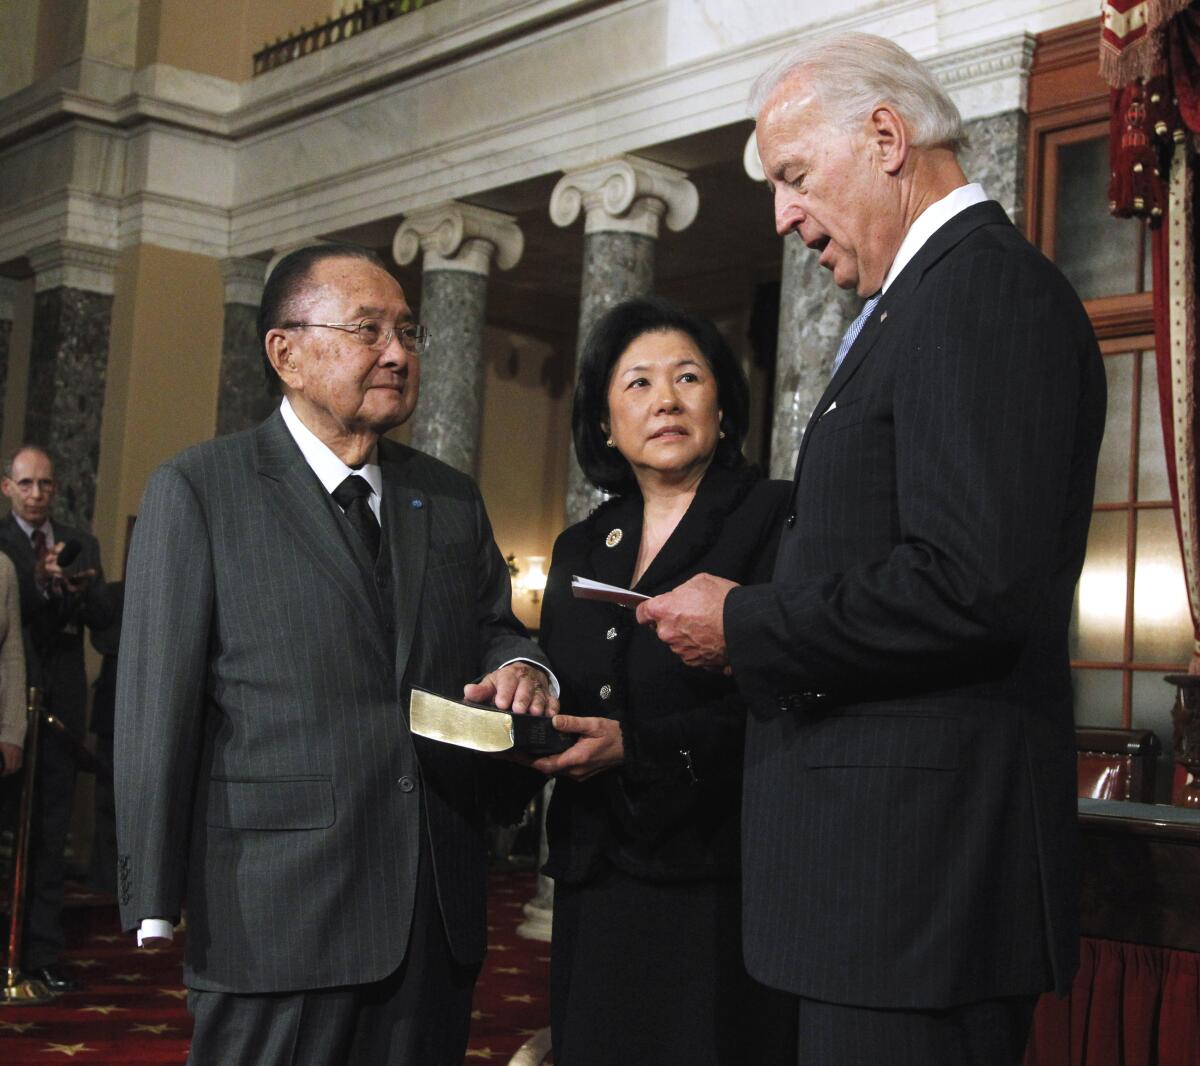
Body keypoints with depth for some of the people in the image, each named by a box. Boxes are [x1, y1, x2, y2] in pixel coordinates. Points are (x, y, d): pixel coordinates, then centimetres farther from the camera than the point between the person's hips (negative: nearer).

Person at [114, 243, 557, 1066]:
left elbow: (494, 631, 20)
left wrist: (522, 667, -6)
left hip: (438, 917, 5)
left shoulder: (452, 499, 14)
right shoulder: (198, 491, -2)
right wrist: (157, 907, -9)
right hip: (277, 921, -5)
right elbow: (158, 710, -5)